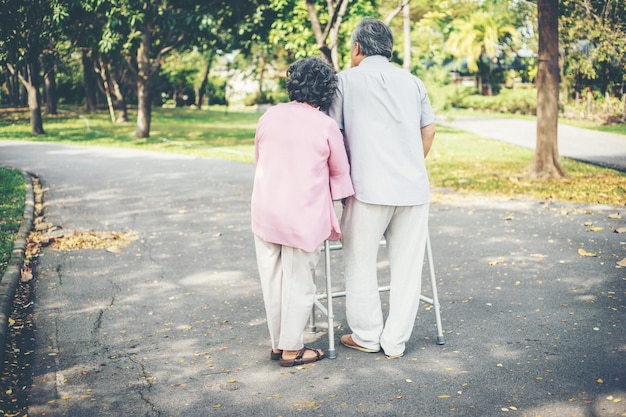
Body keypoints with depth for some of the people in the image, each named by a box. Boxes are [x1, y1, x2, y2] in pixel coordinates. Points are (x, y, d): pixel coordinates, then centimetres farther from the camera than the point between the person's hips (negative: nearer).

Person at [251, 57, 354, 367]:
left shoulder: (269, 117, 2)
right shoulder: (326, 126, -9)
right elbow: (341, 173, 3)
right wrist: (339, 195, 24)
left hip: (264, 211, 4)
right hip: (303, 216, -4)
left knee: (272, 280, 14)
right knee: (298, 283, 8)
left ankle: (277, 343, 26)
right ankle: (291, 349, 17)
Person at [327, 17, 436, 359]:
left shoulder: (346, 80, 3)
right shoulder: (413, 82, 14)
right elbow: (428, 131, 16)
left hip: (369, 188, -4)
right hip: (414, 188, 4)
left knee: (360, 263, 11)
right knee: (407, 266, 10)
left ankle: (367, 336, 19)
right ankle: (396, 342, 17)